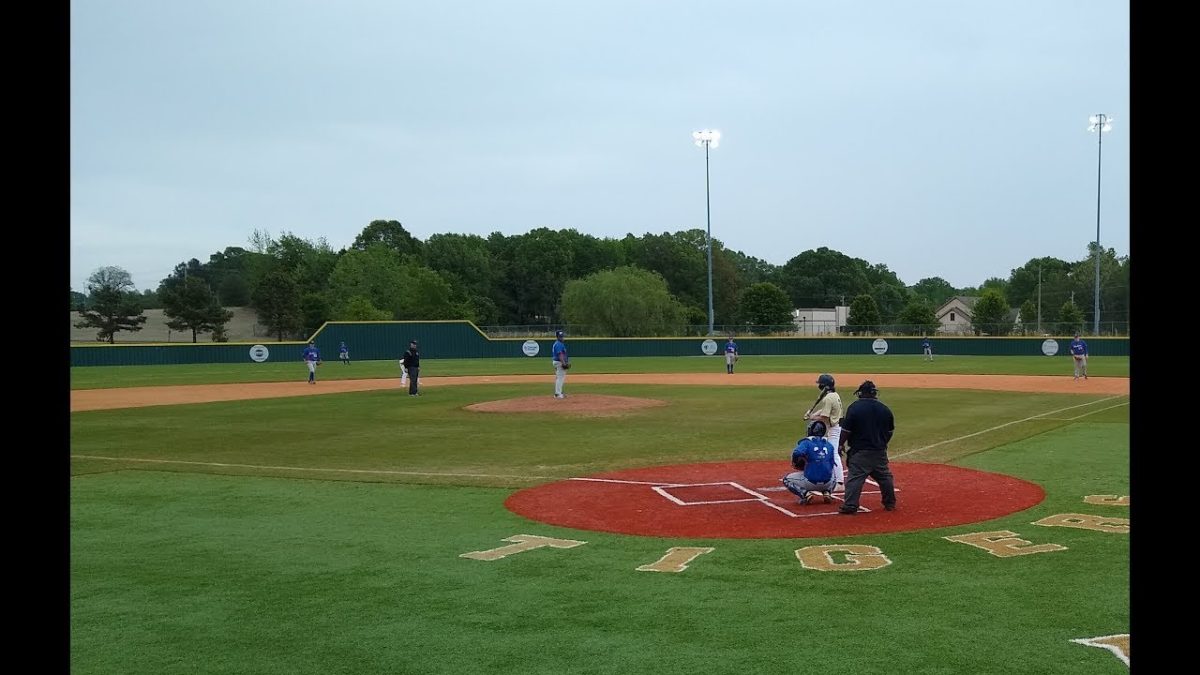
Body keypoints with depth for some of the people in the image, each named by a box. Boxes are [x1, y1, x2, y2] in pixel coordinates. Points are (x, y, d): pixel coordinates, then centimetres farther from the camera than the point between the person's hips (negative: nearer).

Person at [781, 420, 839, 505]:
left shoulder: (806, 443, -4)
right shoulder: (830, 445, 10)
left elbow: (797, 453, -24)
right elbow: (831, 466, 13)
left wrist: (795, 462, -3)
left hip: (810, 482, -4)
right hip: (827, 483, 4)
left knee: (787, 479, 19)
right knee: (833, 477, 40)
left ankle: (805, 494, -5)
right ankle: (827, 492, 9)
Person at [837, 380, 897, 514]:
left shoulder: (854, 408, -10)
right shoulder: (885, 409, 4)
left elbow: (846, 431, -10)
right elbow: (890, 431, 13)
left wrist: (840, 444, 2)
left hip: (860, 451, -4)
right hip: (880, 452, 5)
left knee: (855, 478, -5)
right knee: (885, 477, 17)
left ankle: (850, 506, -9)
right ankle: (890, 503, 26)